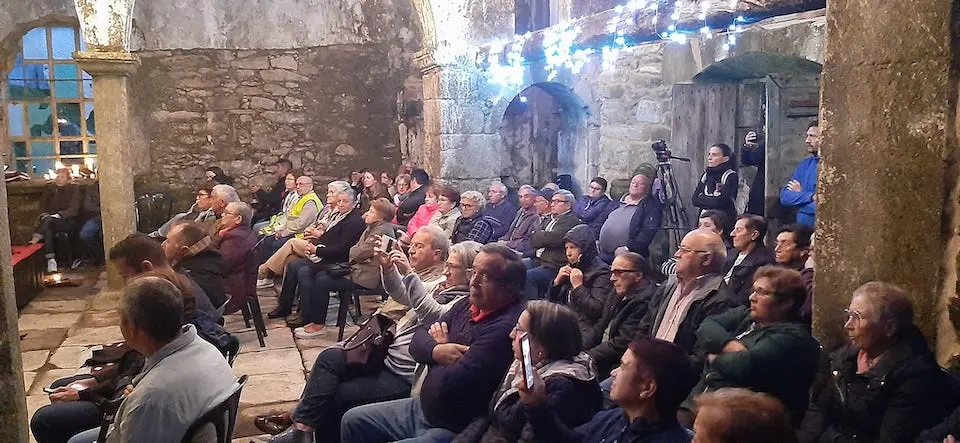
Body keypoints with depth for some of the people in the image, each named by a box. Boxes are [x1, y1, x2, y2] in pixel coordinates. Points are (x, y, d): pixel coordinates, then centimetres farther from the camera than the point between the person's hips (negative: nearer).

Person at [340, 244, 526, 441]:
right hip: (424, 408, 9)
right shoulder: (468, 305, 4)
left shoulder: (505, 327, -27)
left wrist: (441, 343, -8)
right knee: (353, 421, 15)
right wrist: (436, 350, -17)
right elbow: (419, 339, 8)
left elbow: (449, 384, -30)